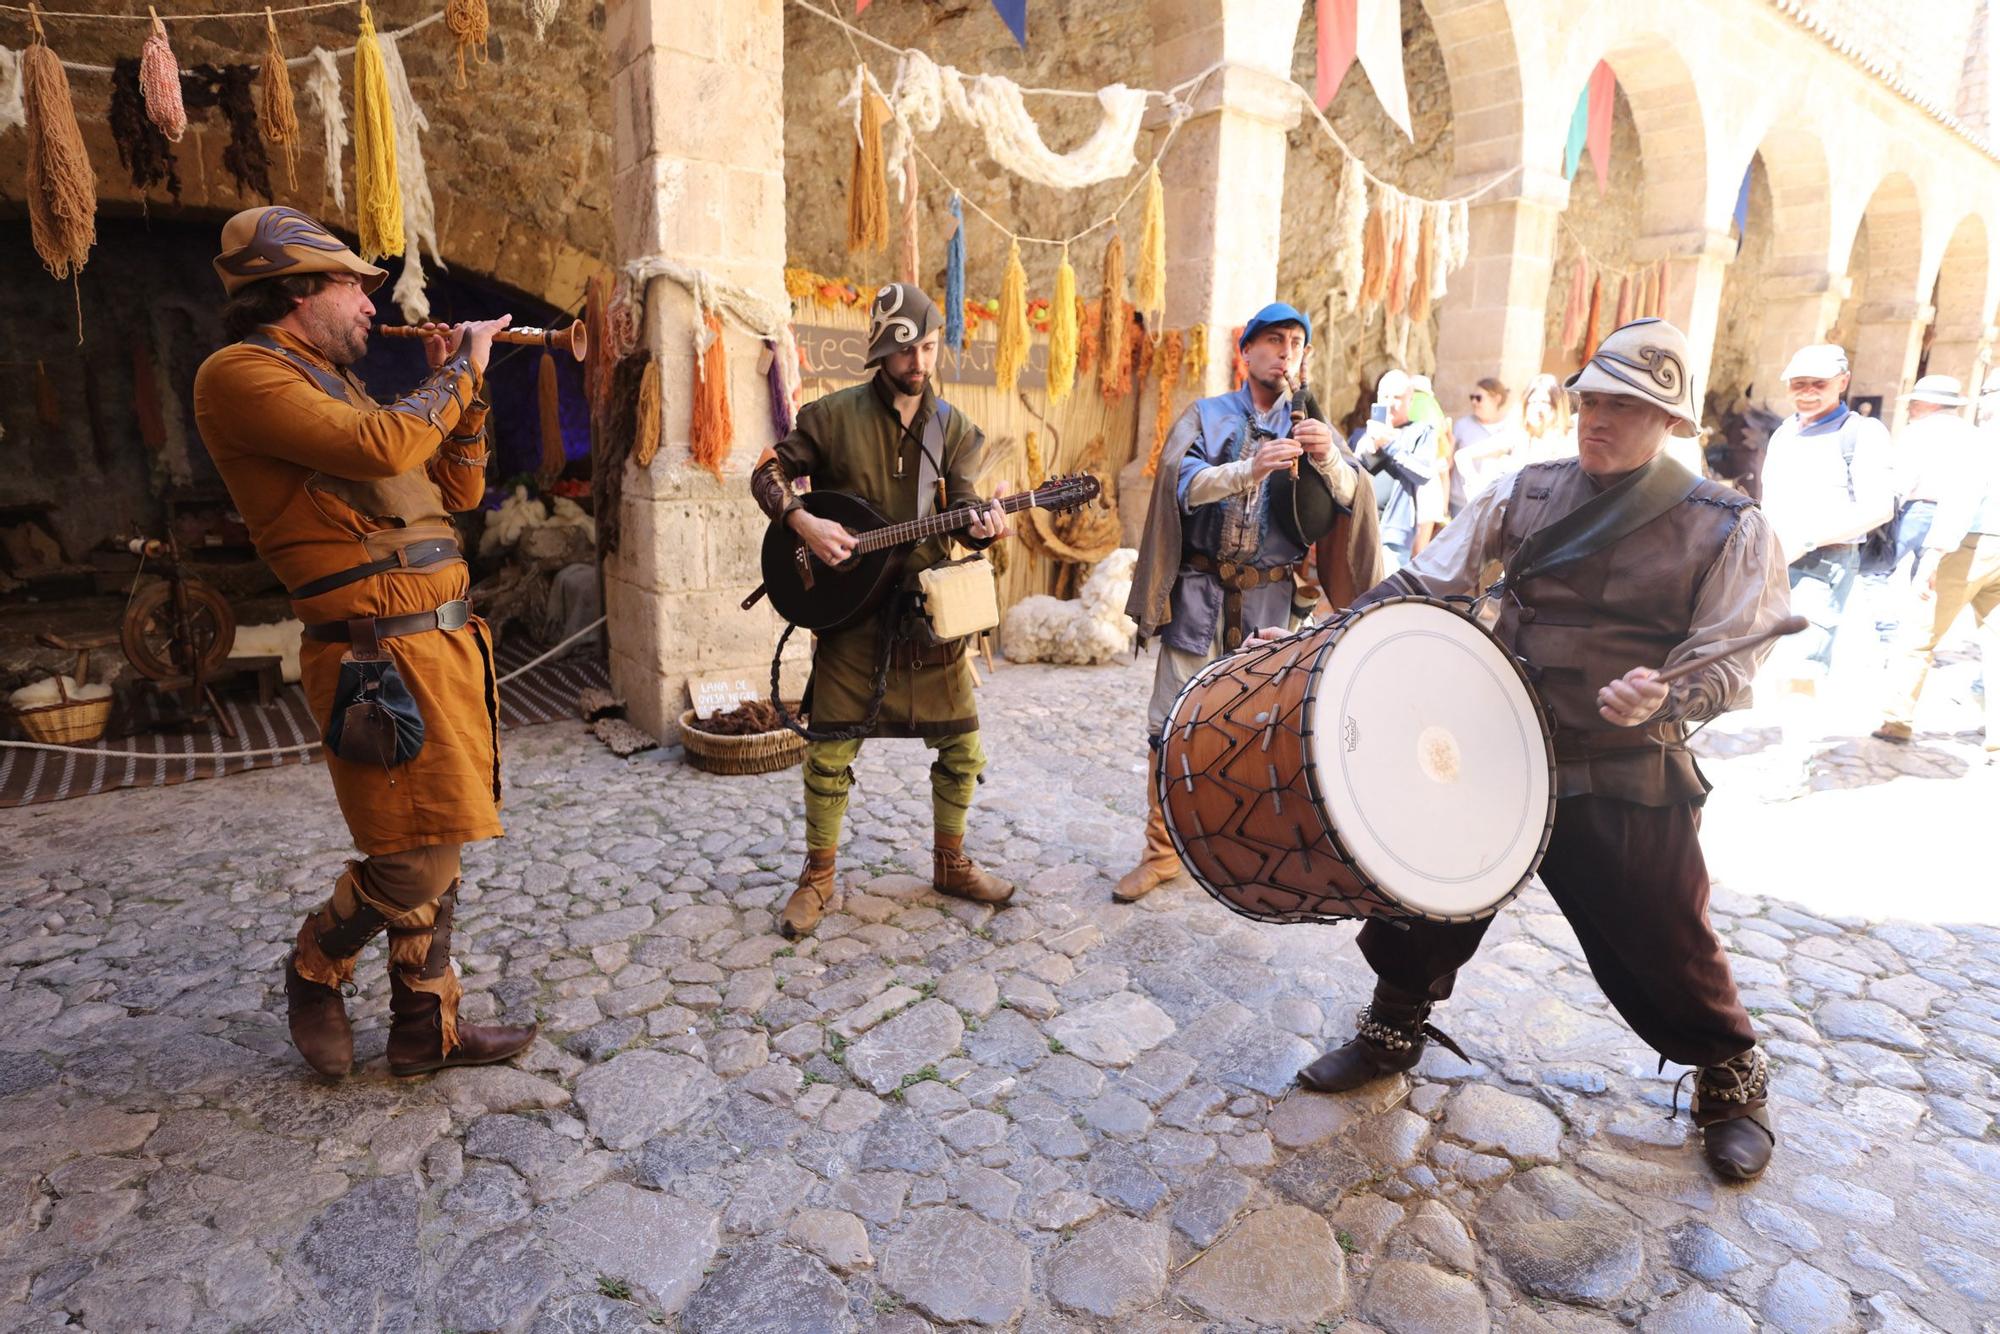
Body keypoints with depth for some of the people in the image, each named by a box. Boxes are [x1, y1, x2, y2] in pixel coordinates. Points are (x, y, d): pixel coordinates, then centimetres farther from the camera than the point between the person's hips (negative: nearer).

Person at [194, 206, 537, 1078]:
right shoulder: (241, 374, -7)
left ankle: (427, 1030, 25)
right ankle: (314, 970, 24)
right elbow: (383, 447, -23)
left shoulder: (334, 382, 21)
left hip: (441, 640, 9)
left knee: (436, 851, 12)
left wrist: (462, 391, 11)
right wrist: (460, 372, -8)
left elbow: (459, 491, 21)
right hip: (380, 652, -9)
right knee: (417, 862, -6)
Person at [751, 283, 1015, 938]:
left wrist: (980, 526, -23)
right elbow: (768, 474, 1)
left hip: (929, 608, 3)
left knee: (961, 744, 6)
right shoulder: (833, 415, -2)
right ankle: (818, 879, 21)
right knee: (830, 748, 2)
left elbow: (962, 505, 0)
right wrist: (803, 522, -16)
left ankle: (949, 863, 27)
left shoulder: (953, 428, 7)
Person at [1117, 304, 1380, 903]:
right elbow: (1183, 483, -13)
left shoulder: (1309, 428, 11)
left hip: (1270, 599, 2)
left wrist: (1329, 460, -26)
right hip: (1200, 593, -1)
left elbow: (1351, 502, -4)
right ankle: (1162, 850, 13)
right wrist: (1249, 471, -30)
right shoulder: (1206, 415, 5)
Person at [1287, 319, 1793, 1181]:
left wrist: (1666, 698, -32)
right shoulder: (1527, 492, 2)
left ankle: (1730, 1079, 43)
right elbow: (1426, 582, 0)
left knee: (1663, 945, 10)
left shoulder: (1727, 528, -5)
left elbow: (1728, 660, -9)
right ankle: (1393, 1031, 36)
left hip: (1628, 785, -2)